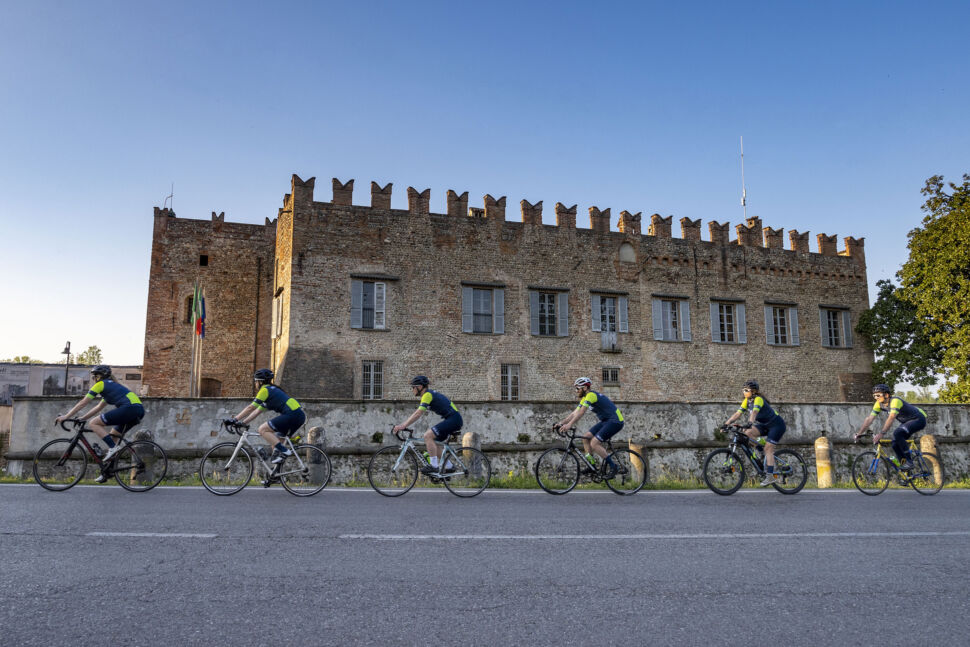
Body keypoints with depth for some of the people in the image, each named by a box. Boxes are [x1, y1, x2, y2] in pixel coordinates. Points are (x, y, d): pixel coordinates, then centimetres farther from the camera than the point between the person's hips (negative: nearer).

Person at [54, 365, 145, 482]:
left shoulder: (100, 384, 7)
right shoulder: (110, 385, 33)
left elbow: (83, 403, 8)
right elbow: (98, 408, 37)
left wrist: (65, 416, 14)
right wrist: (81, 418, 36)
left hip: (130, 407, -9)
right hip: (140, 410, 9)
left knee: (94, 423, -2)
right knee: (112, 436, 19)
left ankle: (113, 447, -11)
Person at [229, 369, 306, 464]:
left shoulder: (265, 389, -1)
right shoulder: (270, 390, 27)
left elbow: (251, 408, -3)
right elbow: (257, 411, 28)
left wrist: (235, 419, 3)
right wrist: (243, 422, 25)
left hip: (292, 414, -10)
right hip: (300, 415, 10)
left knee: (263, 429, -6)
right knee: (276, 440, 18)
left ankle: (284, 451, -12)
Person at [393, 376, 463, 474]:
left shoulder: (427, 395, -13)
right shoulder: (426, 396, 17)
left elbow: (418, 414, -22)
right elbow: (415, 414, 18)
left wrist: (403, 426, -23)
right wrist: (401, 425, 11)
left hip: (454, 419, -10)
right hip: (450, 419, 10)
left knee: (428, 436, -18)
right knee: (432, 442, 10)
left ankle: (434, 466, -16)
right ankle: (448, 466, 16)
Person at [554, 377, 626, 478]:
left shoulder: (591, 395, -17)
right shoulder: (585, 399, 13)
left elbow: (581, 412, -28)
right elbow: (574, 413, 11)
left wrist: (569, 424, -34)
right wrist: (560, 423, 1)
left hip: (615, 421, -10)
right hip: (606, 421, 10)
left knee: (594, 443, -18)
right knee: (586, 437, 3)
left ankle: (613, 467, -7)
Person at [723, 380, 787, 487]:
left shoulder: (758, 399, -24)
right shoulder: (746, 401, -1)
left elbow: (754, 412, -42)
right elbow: (737, 414, -6)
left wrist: (749, 423, -58)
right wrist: (726, 424, -15)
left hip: (777, 424, -8)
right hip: (765, 425, 8)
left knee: (768, 449, -14)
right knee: (748, 433, -16)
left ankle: (770, 476, -12)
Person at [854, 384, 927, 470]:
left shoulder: (895, 401, -31)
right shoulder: (879, 404, -8)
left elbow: (891, 418, -44)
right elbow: (869, 419, -8)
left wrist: (881, 434, -52)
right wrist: (859, 434, -16)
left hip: (918, 419, -8)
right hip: (906, 421, 8)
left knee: (897, 433, -29)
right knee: (895, 445, -5)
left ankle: (909, 462, -20)